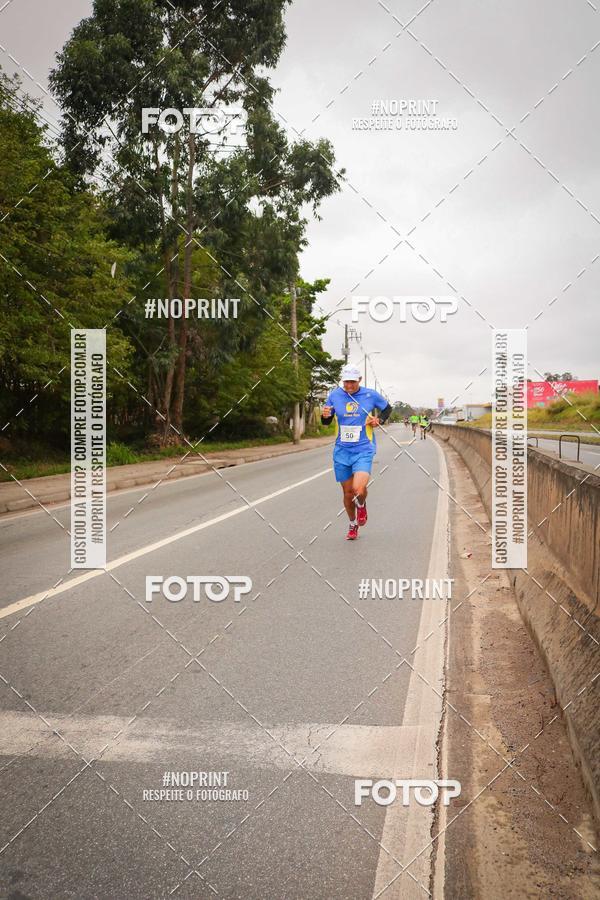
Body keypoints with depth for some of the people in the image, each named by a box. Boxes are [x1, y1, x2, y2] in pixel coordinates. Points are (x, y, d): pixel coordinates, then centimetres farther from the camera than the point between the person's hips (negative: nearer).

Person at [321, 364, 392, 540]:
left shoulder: (371, 395, -3)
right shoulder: (335, 395, 0)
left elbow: (387, 408, 15)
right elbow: (326, 422, 10)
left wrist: (380, 420, -5)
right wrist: (325, 415, -13)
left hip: (363, 451, -2)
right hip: (341, 451, 2)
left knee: (359, 489, -21)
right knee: (348, 492, 10)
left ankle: (361, 505, 17)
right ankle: (353, 524, 37)